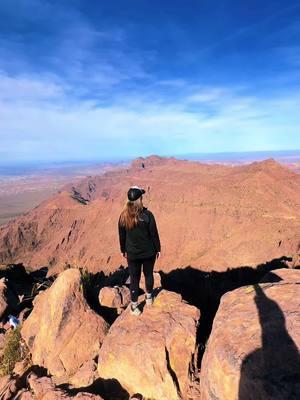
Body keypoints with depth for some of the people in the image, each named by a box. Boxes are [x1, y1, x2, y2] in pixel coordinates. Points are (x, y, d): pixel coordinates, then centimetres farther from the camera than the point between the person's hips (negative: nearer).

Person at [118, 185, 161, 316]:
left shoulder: (123, 216, -10)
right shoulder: (147, 215, -18)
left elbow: (122, 236, 1)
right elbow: (154, 234, -11)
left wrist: (123, 250, 14)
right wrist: (158, 249, 3)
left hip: (132, 254, 1)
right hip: (148, 252, -1)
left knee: (134, 279, 13)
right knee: (148, 274, 21)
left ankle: (134, 306, 22)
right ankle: (149, 297, 41)